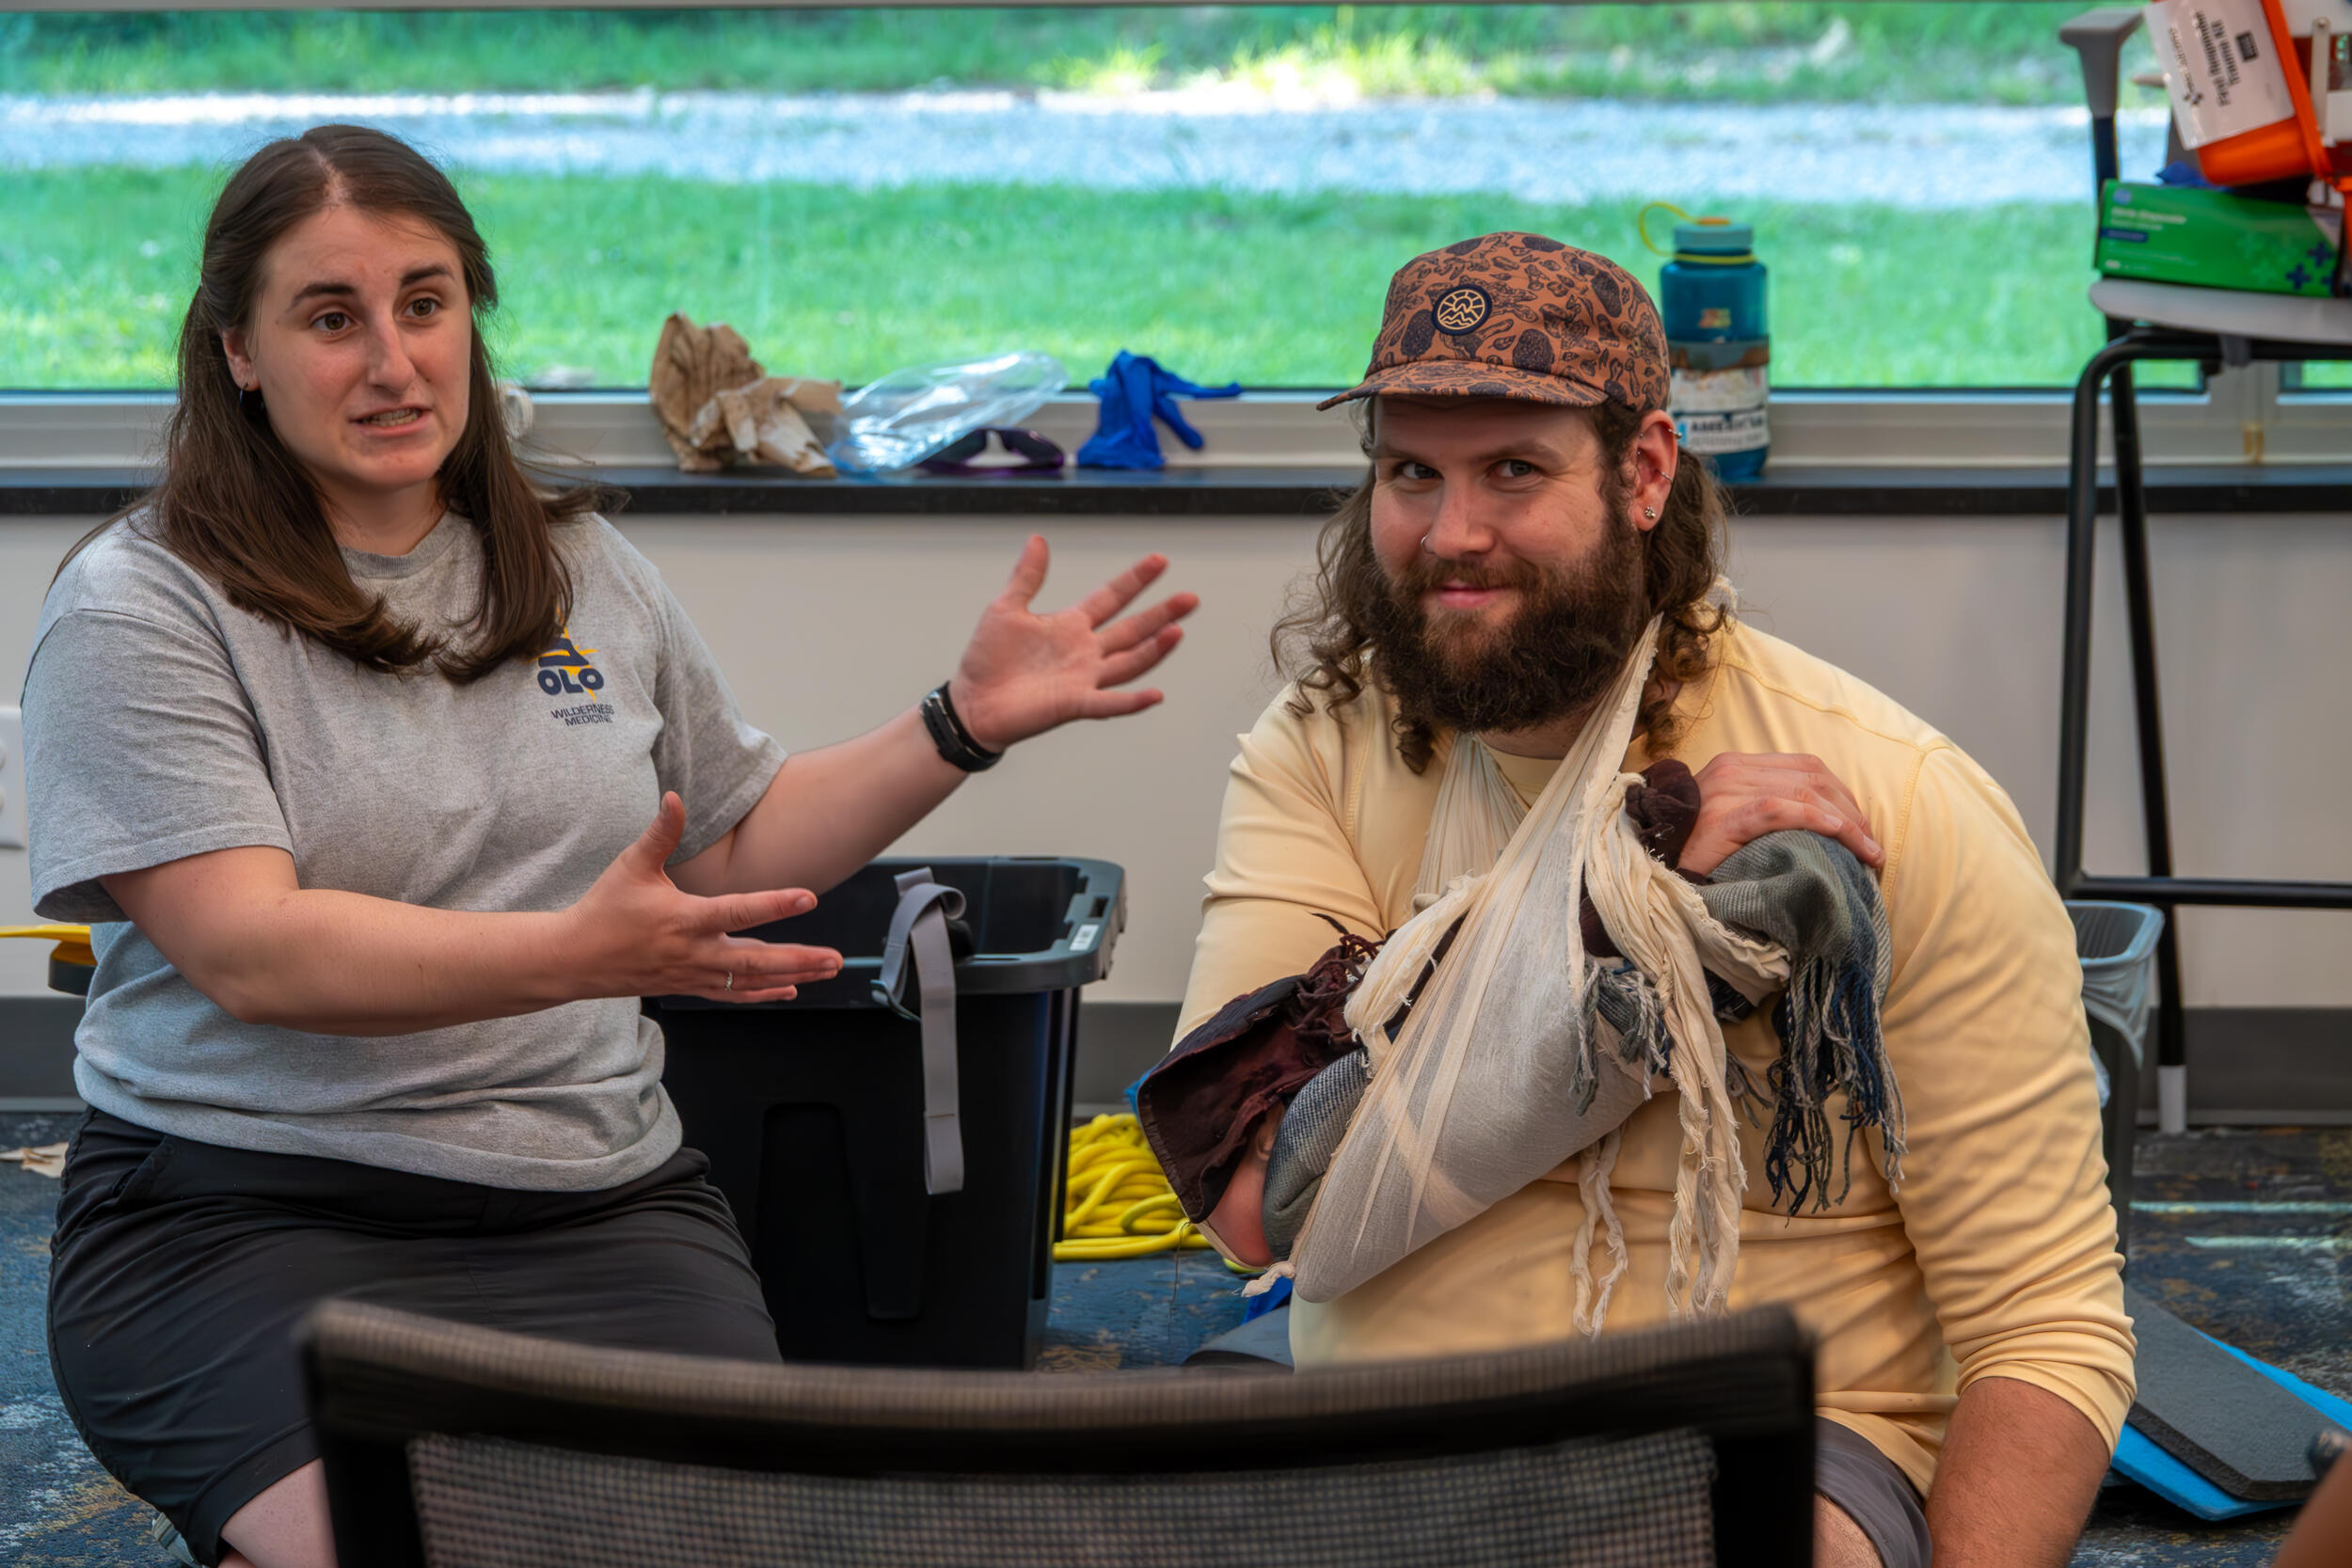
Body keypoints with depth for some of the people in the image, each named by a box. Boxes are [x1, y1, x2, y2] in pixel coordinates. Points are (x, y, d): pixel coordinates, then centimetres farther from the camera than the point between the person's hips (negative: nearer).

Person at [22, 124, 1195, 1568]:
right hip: (245, 1216, -4)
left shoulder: (585, 573, 15)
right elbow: (248, 952, -14)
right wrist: (576, 955, -26)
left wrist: (966, 723, 12)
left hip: (600, 1204, 4)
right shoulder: (142, 608, -2)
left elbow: (743, 845, 25)